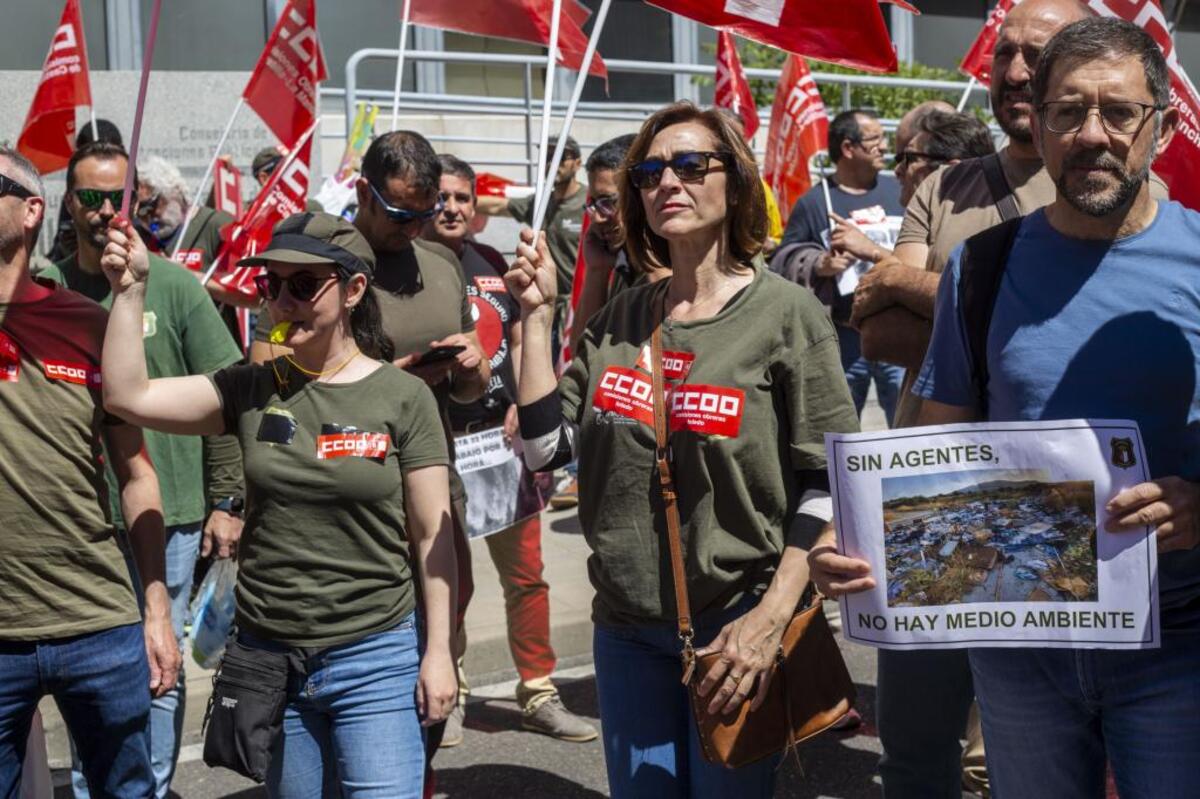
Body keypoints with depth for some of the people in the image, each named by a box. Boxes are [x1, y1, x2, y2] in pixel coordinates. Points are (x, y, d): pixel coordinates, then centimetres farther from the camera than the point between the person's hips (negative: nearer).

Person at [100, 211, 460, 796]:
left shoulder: (403, 397, -6)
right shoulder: (251, 390, 2)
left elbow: (431, 535, -4)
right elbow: (127, 397, -5)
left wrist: (438, 652, -4)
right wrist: (130, 291, -10)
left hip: (375, 659, -3)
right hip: (267, 658, 3)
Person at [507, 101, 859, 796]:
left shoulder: (786, 313, -7)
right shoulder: (619, 321, 6)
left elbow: (830, 483, -10)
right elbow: (545, 448, 2)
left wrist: (771, 618, -17)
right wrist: (538, 315, -2)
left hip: (735, 628, -4)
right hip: (627, 628, 4)